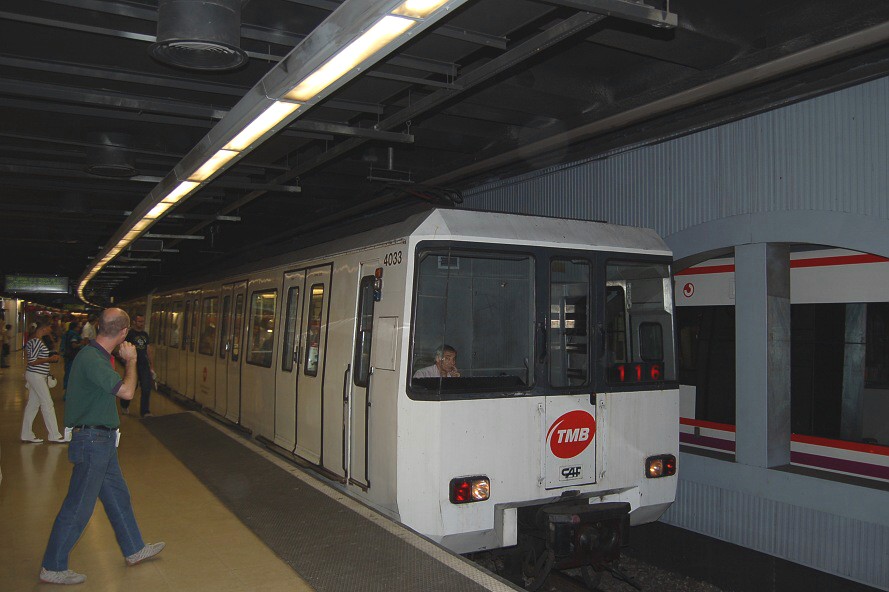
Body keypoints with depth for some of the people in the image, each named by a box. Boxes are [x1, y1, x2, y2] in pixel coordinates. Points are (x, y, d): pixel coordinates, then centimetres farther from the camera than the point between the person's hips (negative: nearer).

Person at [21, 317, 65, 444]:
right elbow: (32, 361, -22)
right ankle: (54, 435, 2)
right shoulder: (37, 342, -19)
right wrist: (50, 359, -16)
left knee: (33, 404, 13)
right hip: (36, 376, -10)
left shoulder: (33, 340, 11)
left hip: (33, 375, 10)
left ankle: (27, 434, 18)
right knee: (48, 404, -4)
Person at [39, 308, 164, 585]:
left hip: (103, 441, 10)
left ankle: (134, 549, 34)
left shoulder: (98, 355, 8)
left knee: (118, 496, 20)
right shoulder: (92, 359, -25)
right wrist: (131, 360, -14)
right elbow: (126, 391, -25)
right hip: (92, 440, -10)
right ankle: (52, 568, 16)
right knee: (78, 506, 2)